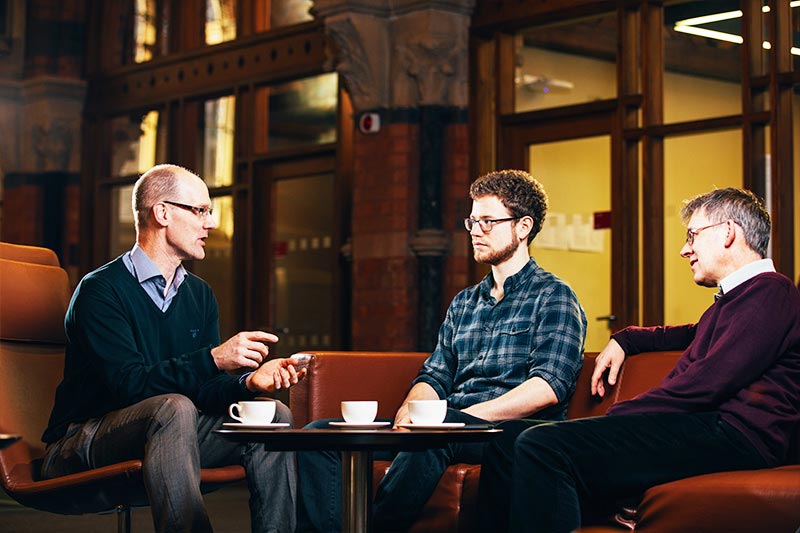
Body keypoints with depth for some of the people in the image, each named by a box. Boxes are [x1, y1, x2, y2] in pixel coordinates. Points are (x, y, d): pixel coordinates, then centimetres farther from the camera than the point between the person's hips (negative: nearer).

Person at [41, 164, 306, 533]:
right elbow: (128, 383, -25)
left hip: (161, 433, 7)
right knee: (174, 408, -36)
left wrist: (248, 383, -17)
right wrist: (213, 359, -34)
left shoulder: (199, 295, 12)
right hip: (81, 448, -7)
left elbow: (205, 390, 5)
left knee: (273, 417, -9)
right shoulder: (100, 290, -13)